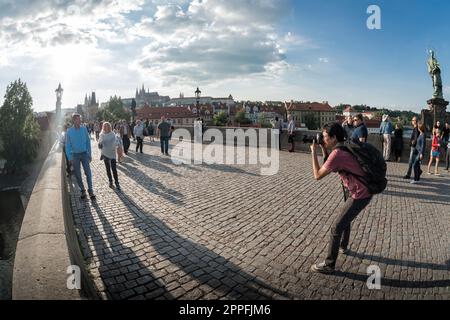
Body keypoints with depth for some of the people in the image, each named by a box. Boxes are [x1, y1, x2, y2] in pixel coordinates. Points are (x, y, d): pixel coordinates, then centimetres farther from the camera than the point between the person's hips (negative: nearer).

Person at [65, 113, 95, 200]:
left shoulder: (84, 129, -3)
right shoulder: (69, 131, -5)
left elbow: (88, 142, 2)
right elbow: (68, 145, -1)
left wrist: (90, 154, 1)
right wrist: (69, 158, -5)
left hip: (84, 154, 0)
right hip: (75, 155, 0)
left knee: (88, 172, -4)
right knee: (77, 174, 8)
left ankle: (90, 191, 4)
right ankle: (82, 190, 22)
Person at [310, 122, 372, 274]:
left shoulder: (337, 153, -24)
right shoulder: (344, 147, 6)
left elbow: (318, 175, -19)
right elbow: (330, 167, 16)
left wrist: (313, 152, -12)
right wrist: (323, 149, 6)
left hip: (361, 195, -10)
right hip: (362, 191, 10)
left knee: (337, 227, -4)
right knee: (345, 219, 29)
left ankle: (329, 265, 7)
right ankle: (343, 246, 50)